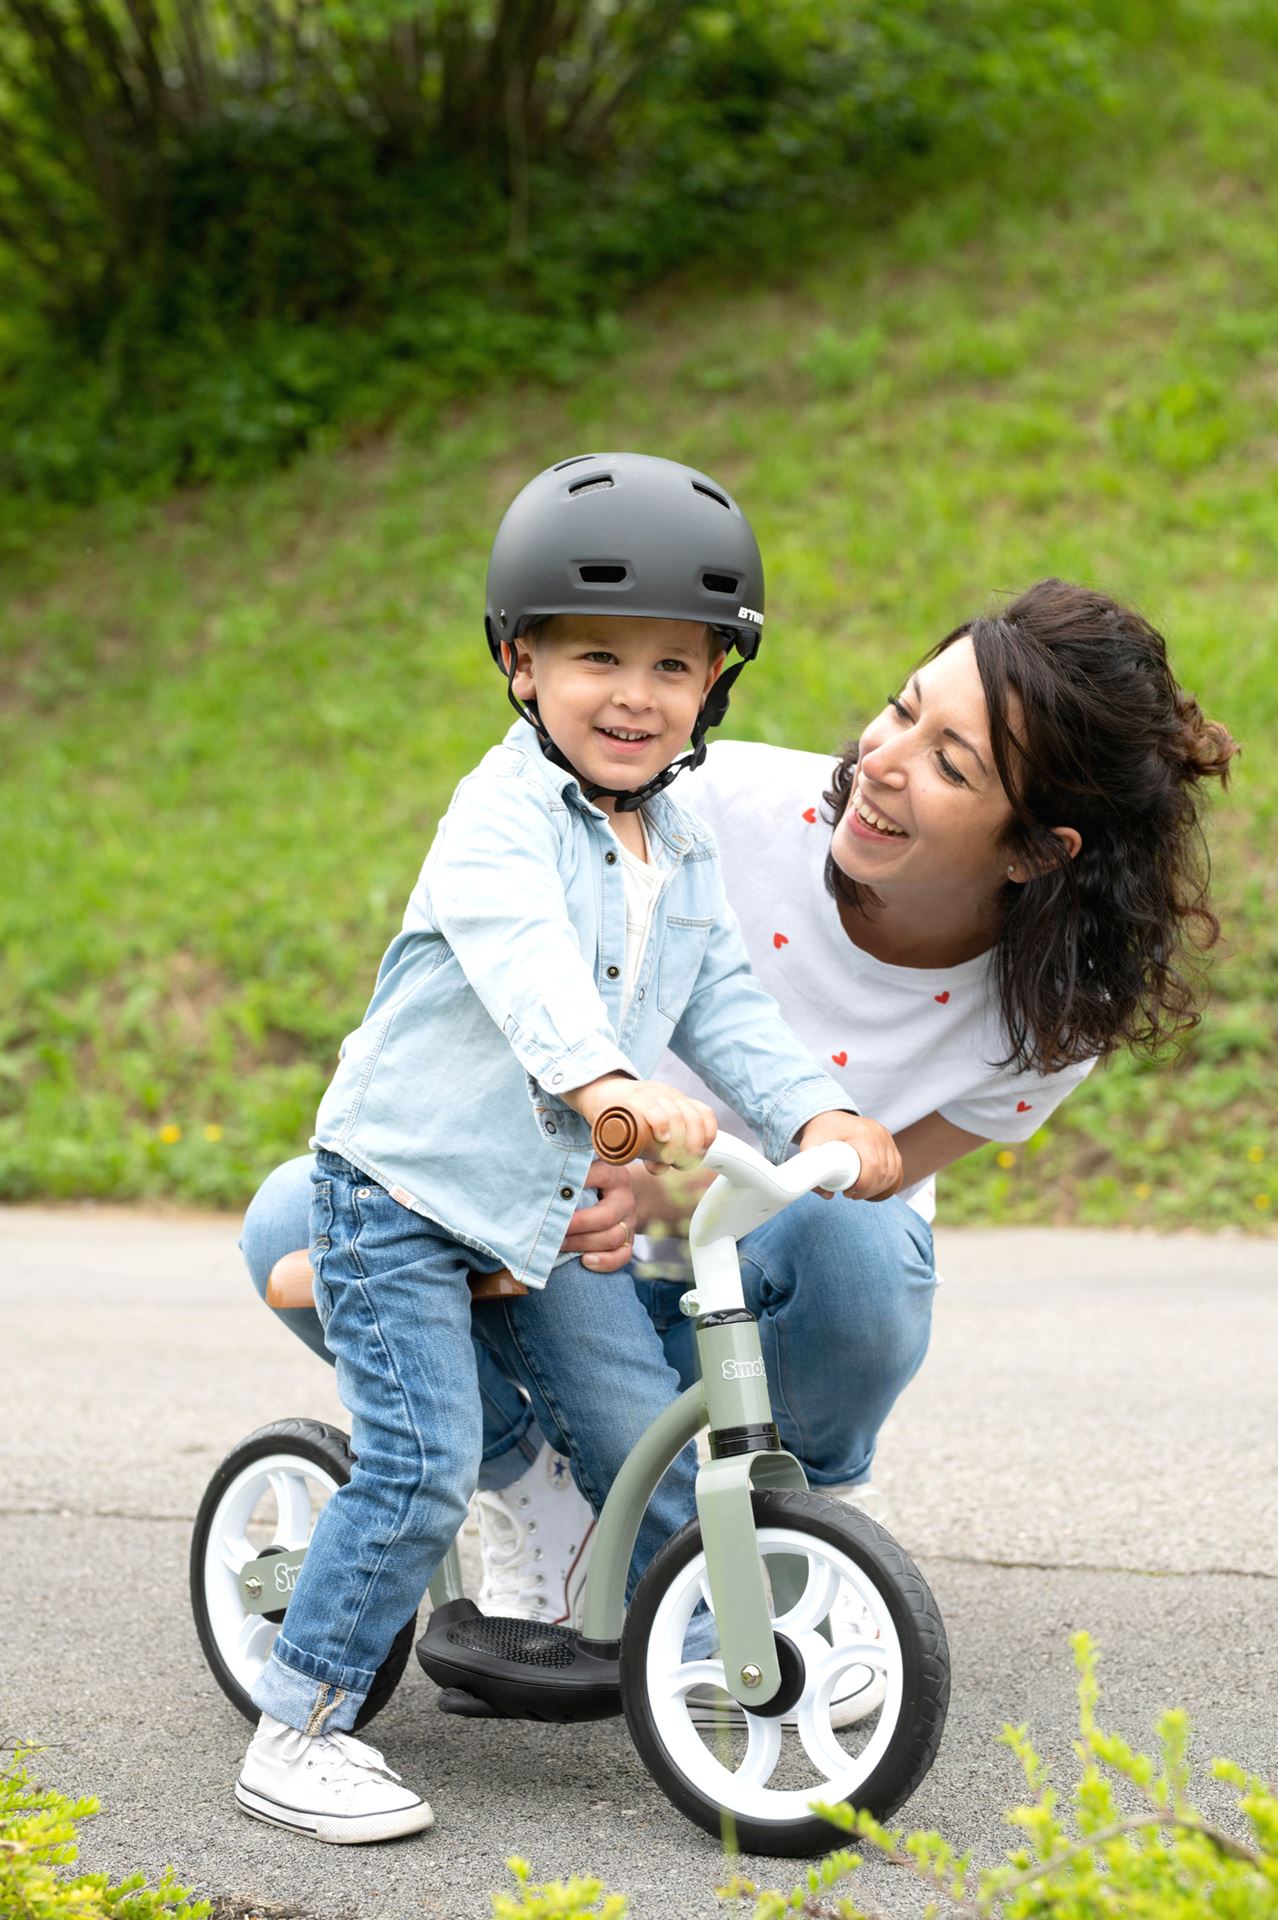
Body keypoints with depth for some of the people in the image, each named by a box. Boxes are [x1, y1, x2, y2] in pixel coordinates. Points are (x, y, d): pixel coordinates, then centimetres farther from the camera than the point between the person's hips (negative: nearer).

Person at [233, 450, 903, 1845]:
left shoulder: (682, 855, 9)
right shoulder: (502, 811, -16)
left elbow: (725, 1009, 9)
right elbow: (523, 959, -34)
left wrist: (819, 1114, -8)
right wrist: (611, 1081, -51)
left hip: (550, 1211, 7)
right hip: (401, 1192, -7)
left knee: (651, 1444, 3)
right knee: (421, 1469, -14)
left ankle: (707, 1669, 21)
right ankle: (296, 1731, -3)